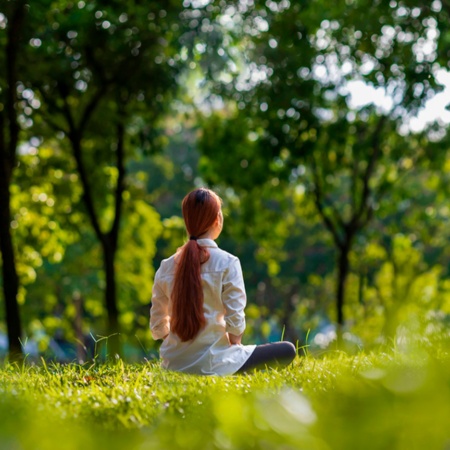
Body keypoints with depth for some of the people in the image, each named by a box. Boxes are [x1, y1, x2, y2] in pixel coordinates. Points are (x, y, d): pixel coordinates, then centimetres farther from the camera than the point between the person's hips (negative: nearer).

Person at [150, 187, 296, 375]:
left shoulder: (166, 267, 2)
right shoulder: (227, 263, -11)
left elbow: (158, 326, 4)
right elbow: (235, 322, -12)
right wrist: (235, 344, 7)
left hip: (173, 365, 6)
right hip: (211, 363, -6)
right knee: (287, 351, 6)